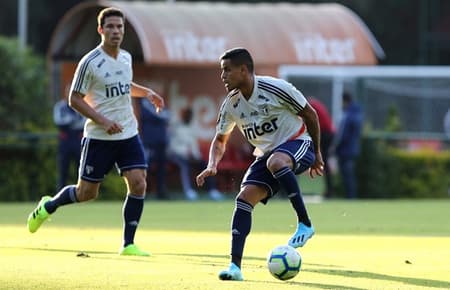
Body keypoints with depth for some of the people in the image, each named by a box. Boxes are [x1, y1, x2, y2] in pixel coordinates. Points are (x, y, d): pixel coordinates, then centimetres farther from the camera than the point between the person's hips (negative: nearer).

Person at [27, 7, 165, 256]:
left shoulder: (126, 58, 7)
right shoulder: (90, 63, -13)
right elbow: (74, 99, -10)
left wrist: (146, 93, 10)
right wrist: (103, 121, -19)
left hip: (128, 134, 5)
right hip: (99, 138, -5)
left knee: (138, 184, -11)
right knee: (86, 193, 3)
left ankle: (128, 244, -2)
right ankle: (48, 206, 33)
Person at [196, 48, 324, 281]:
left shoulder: (275, 89, -19)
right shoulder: (231, 104, -1)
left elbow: (310, 115, -7)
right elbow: (220, 140, 14)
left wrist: (316, 154, 0)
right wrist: (212, 165, -7)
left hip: (297, 143, -6)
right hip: (267, 154, 6)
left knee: (275, 162, -40)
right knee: (244, 197, -15)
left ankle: (305, 224, -28)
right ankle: (235, 266, -16)